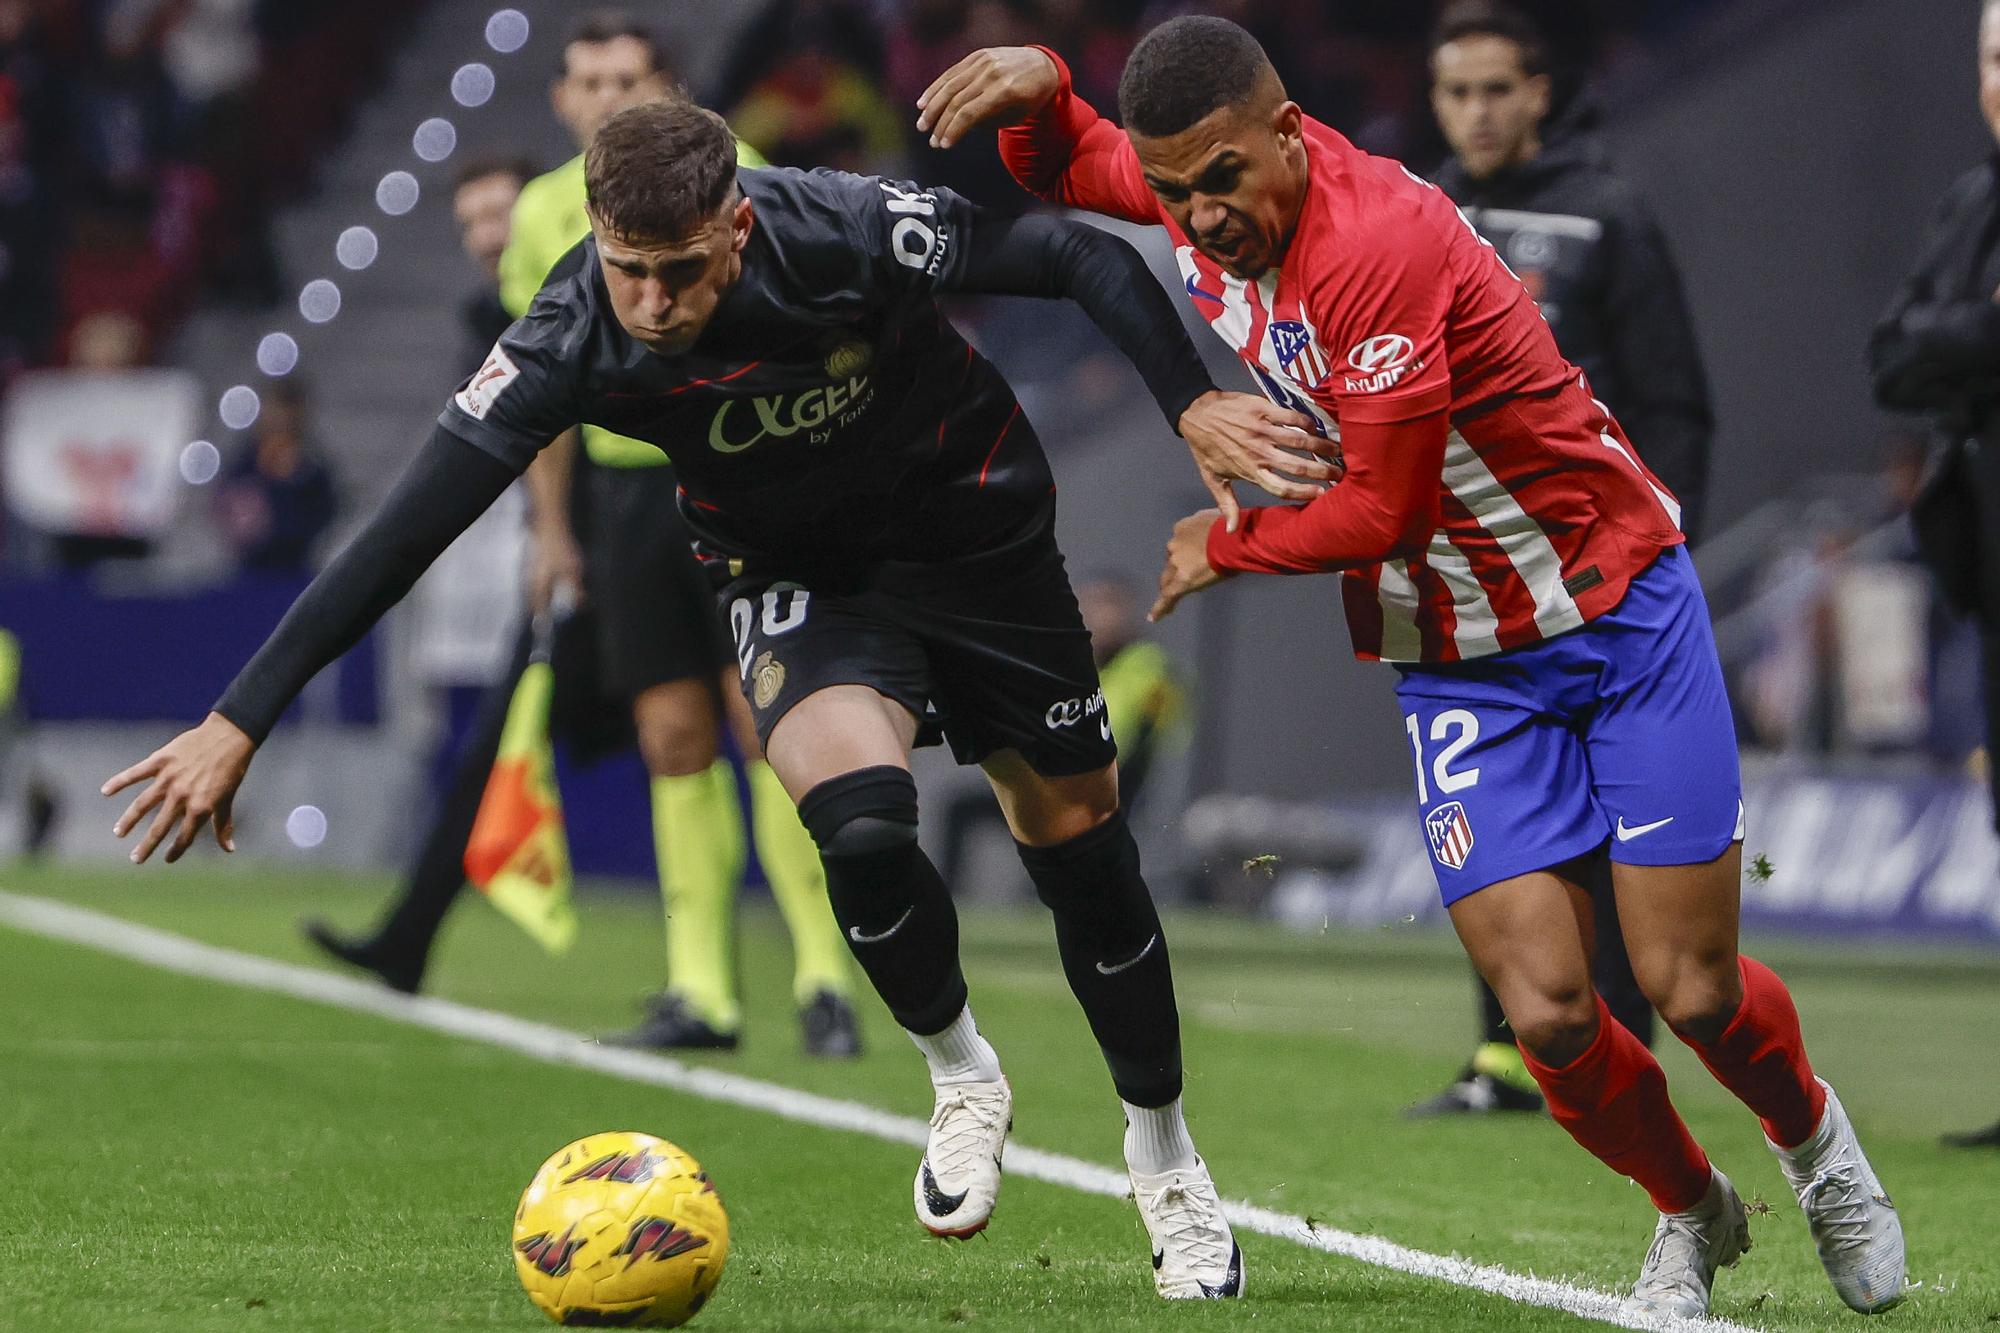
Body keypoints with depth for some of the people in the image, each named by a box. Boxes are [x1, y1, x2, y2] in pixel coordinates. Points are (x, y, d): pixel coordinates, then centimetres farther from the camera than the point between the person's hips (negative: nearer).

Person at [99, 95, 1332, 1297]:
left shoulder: (849, 232, -33)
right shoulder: (573, 343, -29)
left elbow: (1085, 259, -21)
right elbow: (403, 536, -27)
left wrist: (1193, 403, -31)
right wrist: (239, 724, -29)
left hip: (977, 531, 0)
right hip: (799, 577, 0)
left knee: (1077, 834, 6)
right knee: (858, 816, -28)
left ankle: (1166, 1158, 31)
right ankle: (963, 1080, 1)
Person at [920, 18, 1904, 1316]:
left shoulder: (1375, 243, -27)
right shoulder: (1204, 180, -4)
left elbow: (1380, 512, -23)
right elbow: (1061, 166, 17)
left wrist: (1225, 547, -5)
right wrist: (1037, 85, -7)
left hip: (1623, 612, -5)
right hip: (1460, 664, 5)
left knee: (1692, 991, -4)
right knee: (1546, 1012, -9)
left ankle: (1815, 1138, 30)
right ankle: (1692, 1214, 19)